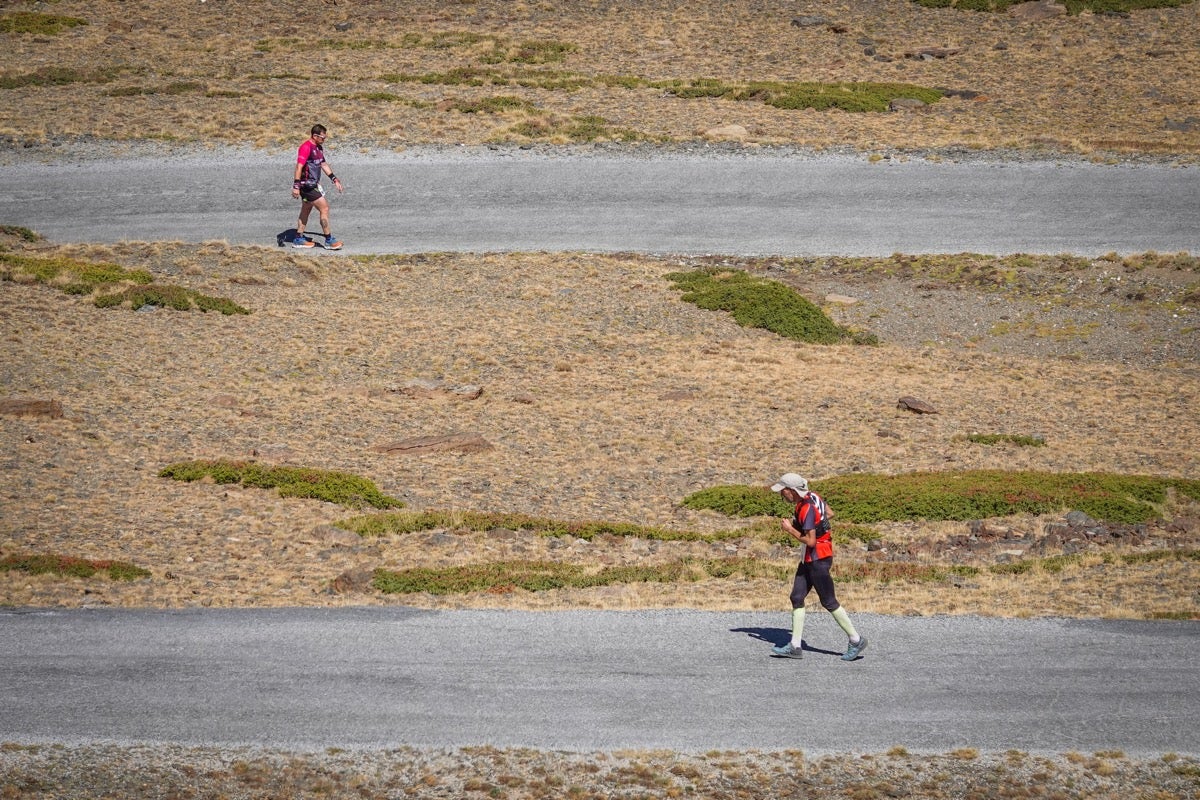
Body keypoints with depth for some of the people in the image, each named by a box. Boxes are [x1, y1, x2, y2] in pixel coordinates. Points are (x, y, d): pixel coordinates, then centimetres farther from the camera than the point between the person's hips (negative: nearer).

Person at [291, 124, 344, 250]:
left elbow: (323, 164, 24)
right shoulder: (306, 147, -19)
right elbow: (299, 166, -24)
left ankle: (298, 239, 24)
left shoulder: (319, 147, 13)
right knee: (324, 208, -7)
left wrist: (334, 179, 22)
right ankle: (329, 240, -1)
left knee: (306, 211, 16)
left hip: (313, 184, 10)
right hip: (306, 185, -10)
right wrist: (296, 186, -29)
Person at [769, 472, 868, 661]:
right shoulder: (812, 496, 4)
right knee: (797, 598, 7)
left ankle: (856, 640, 8)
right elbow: (829, 513, 20)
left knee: (829, 602, -2)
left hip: (818, 559, -10)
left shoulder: (807, 509, -24)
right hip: (809, 559, 10)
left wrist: (790, 529, -13)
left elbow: (810, 541, -26)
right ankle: (795, 646, 7)